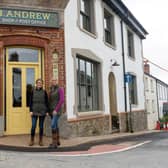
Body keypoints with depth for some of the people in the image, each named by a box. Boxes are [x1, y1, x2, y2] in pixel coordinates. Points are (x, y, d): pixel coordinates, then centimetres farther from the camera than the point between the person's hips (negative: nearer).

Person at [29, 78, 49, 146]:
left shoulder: (44, 92, 3)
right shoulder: (33, 91, 4)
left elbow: (47, 102, 5)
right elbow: (31, 101, 3)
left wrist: (47, 111, 0)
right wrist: (31, 111, -3)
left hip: (42, 111, 0)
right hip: (35, 111, 0)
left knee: (41, 126, 7)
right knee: (33, 126, -3)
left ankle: (40, 141, 18)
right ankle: (32, 140, 13)